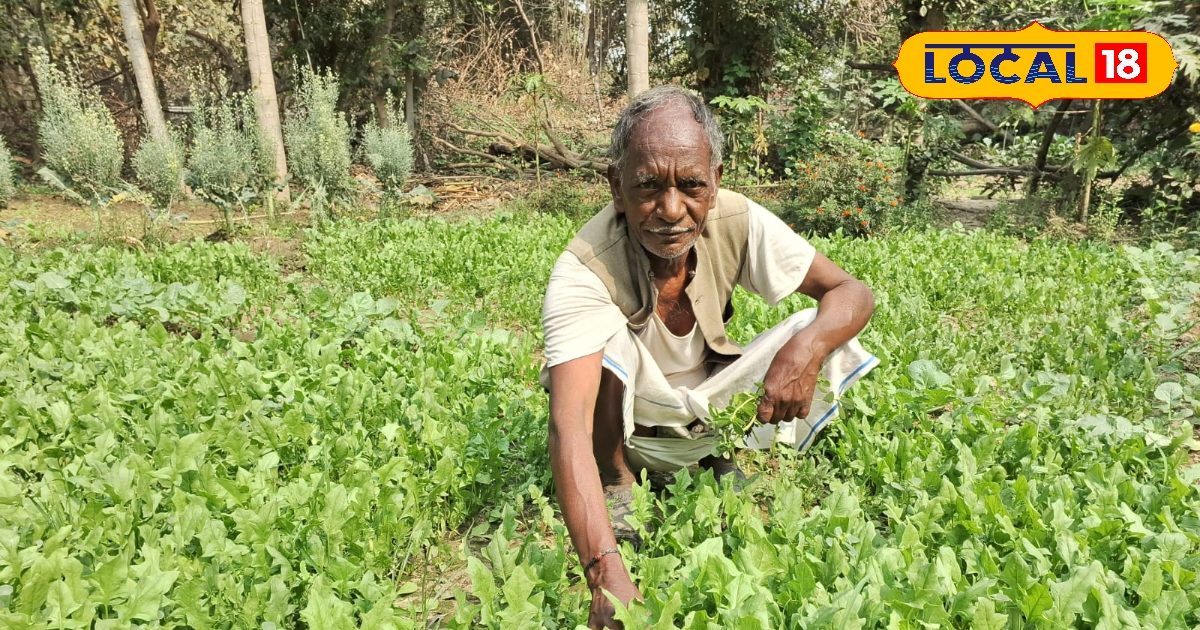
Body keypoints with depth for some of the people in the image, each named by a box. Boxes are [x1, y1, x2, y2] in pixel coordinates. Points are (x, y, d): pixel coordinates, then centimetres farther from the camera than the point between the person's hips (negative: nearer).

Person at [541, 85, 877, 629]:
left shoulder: (738, 223, -21)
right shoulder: (583, 272, -33)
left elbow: (852, 293, -14)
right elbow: (569, 425, -42)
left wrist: (807, 346, -38)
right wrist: (605, 570, -55)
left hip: (709, 411, 4)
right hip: (628, 423, -3)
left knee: (823, 332, -18)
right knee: (609, 336, -35)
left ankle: (726, 458, 2)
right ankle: (615, 483, -8)